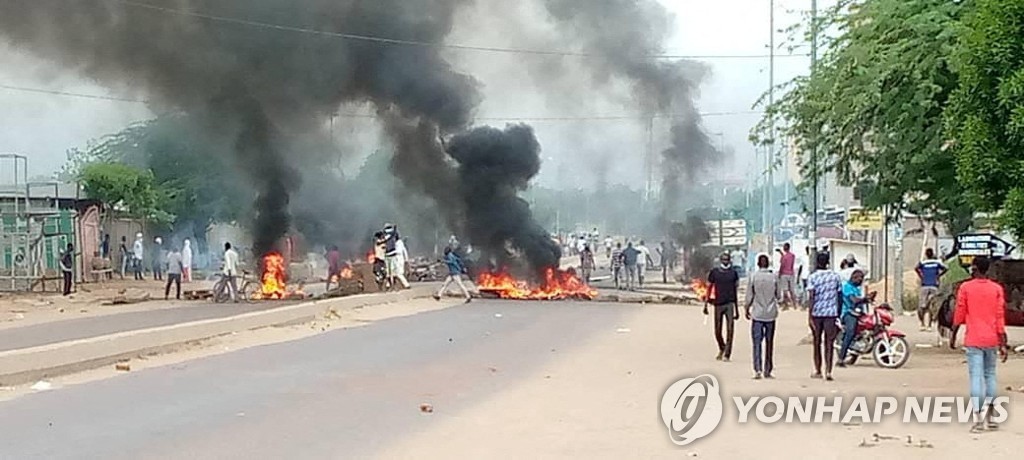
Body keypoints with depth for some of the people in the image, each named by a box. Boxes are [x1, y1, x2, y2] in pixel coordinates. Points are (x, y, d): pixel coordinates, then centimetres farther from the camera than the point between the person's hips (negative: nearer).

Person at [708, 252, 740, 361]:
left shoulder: (733, 273, 7)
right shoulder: (714, 272, 3)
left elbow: (735, 291, 14)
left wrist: (736, 309, 15)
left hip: (730, 304, 0)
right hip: (718, 304, 0)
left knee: (730, 330, -10)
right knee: (717, 331, 5)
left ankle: (727, 354, -5)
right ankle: (722, 349, 32)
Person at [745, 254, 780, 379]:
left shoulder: (753, 276, -6)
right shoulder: (774, 277, -2)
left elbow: (749, 296, -3)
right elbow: (778, 295, 6)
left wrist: (747, 309, 9)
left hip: (757, 314, -1)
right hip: (771, 313, 2)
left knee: (757, 342, -1)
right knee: (769, 342, 9)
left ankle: (758, 369, -13)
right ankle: (767, 370, 12)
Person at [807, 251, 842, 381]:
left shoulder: (812, 277, -4)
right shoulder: (836, 276, 4)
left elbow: (811, 297, -11)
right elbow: (840, 296, 7)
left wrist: (809, 316, -12)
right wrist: (839, 314, 17)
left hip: (816, 313, -1)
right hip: (831, 313, 1)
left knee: (817, 342, 11)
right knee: (829, 343, 1)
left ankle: (817, 371, 18)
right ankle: (828, 371, -11)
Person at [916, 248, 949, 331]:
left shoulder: (923, 263, 1)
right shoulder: (937, 262, 6)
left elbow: (916, 268, -18)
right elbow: (945, 269, -7)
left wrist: (920, 276, -4)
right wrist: (939, 276, 3)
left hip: (924, 286, -1)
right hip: (934, 286, 1)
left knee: (922, 306, 5)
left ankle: (922, 324, -4)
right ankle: (929, 325, 1)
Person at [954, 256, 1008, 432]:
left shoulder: (965, 288, -3)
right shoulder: (997, 289, 3)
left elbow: (959, 314, -1)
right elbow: (1000, 317, -1)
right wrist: (1003, 344, 0)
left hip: (973, 341, -2)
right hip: (992, 340, 2)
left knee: (976, 377, -5)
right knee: (990, 375, 15)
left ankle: (977, 420, -12)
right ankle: (987, 416, 9)